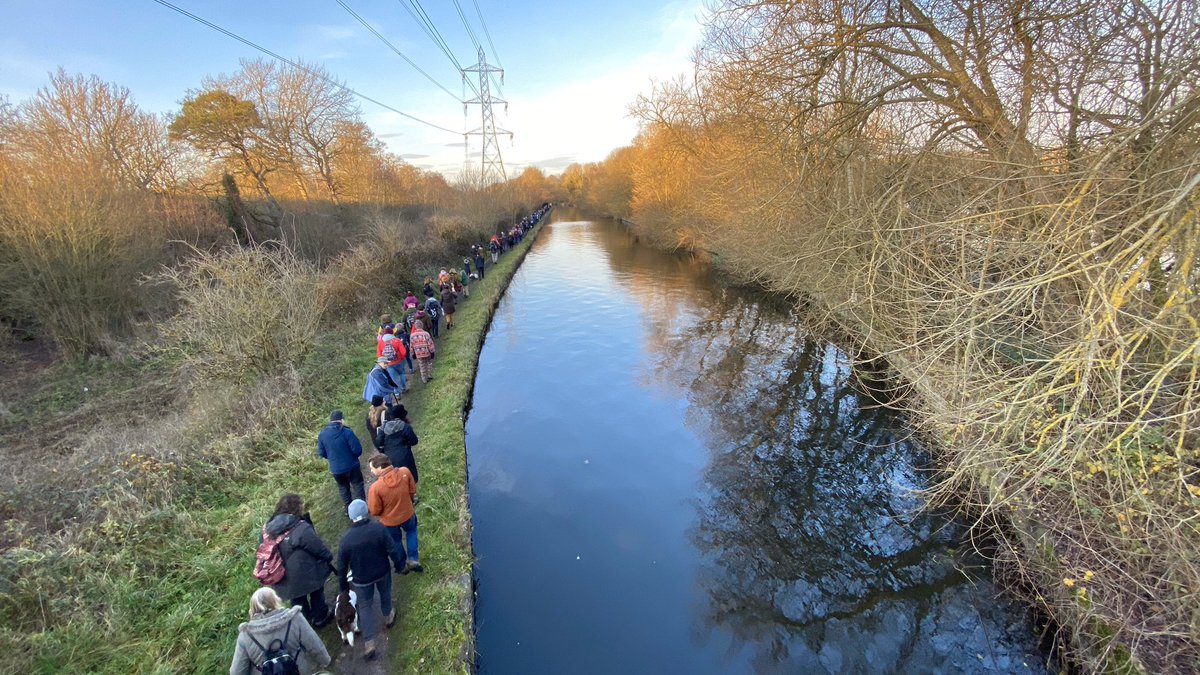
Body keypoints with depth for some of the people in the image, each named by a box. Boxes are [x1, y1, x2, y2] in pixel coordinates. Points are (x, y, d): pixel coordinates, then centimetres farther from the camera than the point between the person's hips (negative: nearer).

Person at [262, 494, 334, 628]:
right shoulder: (302, 528, -32)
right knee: (316, 595, 25)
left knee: (298, 601, 29)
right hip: (307, 574, -5)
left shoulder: (268, 527, -13)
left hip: (285, 578, 5)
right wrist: (328, 557, 0)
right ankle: (320, 618, 45)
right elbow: (319, 548, -22)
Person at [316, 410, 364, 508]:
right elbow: (357, 450, -19)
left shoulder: (322, 434, -7)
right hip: (351, 466, -4)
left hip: (335, 469, 4)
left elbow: (321, 453, 1)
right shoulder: (347, 432, -20)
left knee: (343, 488, 22)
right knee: (357, 486, 13)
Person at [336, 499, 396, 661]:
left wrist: (343, 585, 6)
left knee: (365, 606, 18)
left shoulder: (345, 539, -21)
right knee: (385, 593, 29)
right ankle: (388, 616, 53)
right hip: (382, 572, 1)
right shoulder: (379, 528, -24)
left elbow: (341, 567, -10)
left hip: (361, 579, 0)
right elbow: (392, 550, -17)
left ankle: (369, 643, 16)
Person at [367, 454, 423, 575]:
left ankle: (402, 566, 49)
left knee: (395, 542, 28)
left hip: (389, 521, -2)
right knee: (411, 531, 35)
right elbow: (413, 491, -7)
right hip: (407, 513, 2)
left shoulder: (375, 487, -33)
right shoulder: (405, 472, -24)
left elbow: (374, 511, -19)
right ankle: (413, 560, 30)